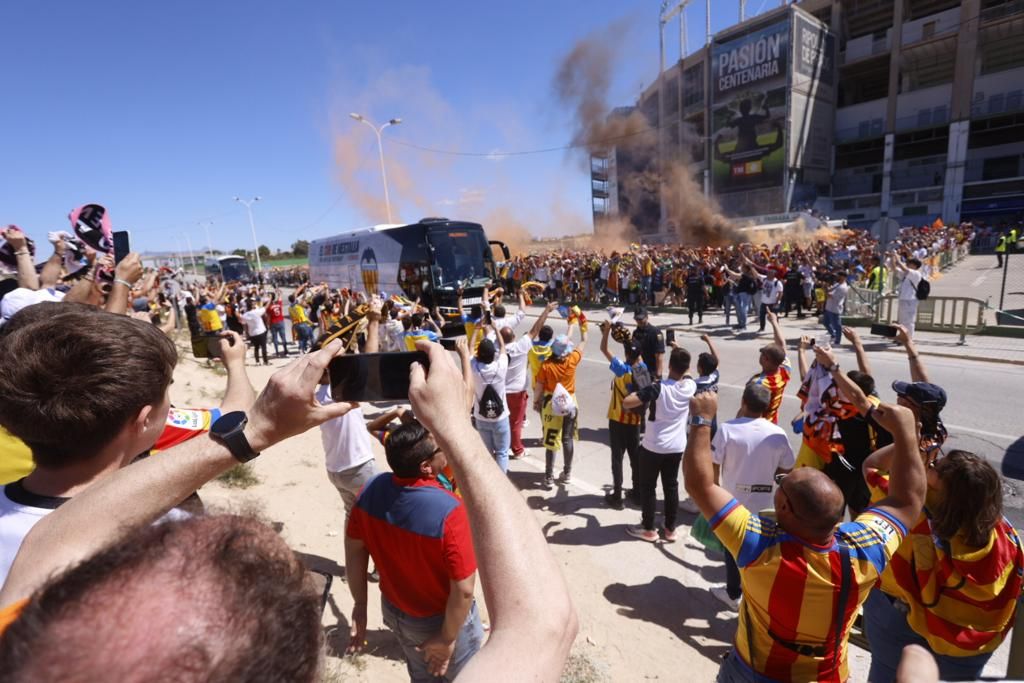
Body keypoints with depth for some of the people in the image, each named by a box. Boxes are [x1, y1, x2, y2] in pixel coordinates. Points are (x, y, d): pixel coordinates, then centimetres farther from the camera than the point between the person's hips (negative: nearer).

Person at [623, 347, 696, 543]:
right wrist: (680, 354, 21)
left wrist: (643, 390, -10)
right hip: (677, 447, 5)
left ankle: (648, 530, 22)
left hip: (653, 447, -5)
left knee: (648, 487, 11)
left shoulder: (658, 387, -23)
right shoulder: (691, 386, -7)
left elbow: (627, 403, -27)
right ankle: (670, 529, 29)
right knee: (671, 487, 17)